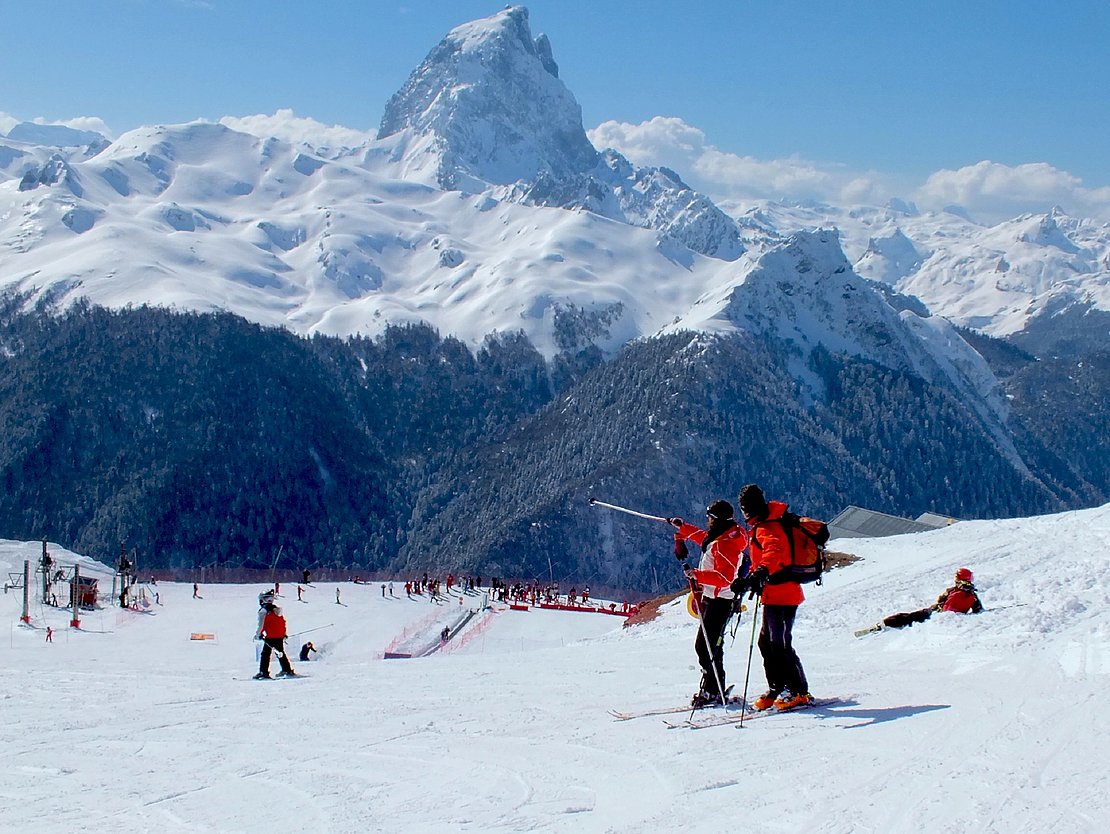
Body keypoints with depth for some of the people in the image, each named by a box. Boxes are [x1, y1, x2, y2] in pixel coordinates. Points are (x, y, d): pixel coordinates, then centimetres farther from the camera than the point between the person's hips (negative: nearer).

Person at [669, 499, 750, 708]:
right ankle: (713, 689, 23)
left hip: (719, 601, -11)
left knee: (705, 646, -10)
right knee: (708, 645, 16)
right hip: (712, 598, 11)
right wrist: (683, 528, 39)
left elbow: (725, 577, -29)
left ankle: (712, 692, -6)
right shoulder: (720, 537, 10)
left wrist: (698, 574, -36)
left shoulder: (726, 544, -21)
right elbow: (703, 538, 34)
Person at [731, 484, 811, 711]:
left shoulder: (768, 528, -15)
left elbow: (774, 550, -36)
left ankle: (799, 692, -4)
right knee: (766, 642, 14)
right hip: (773, 595, 11)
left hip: (781, 595, -11)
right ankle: (777, 689, 21)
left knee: (779, 644, -9)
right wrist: (746, 581, 41)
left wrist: (761, 572, -52)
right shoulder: (760, 528, 18)